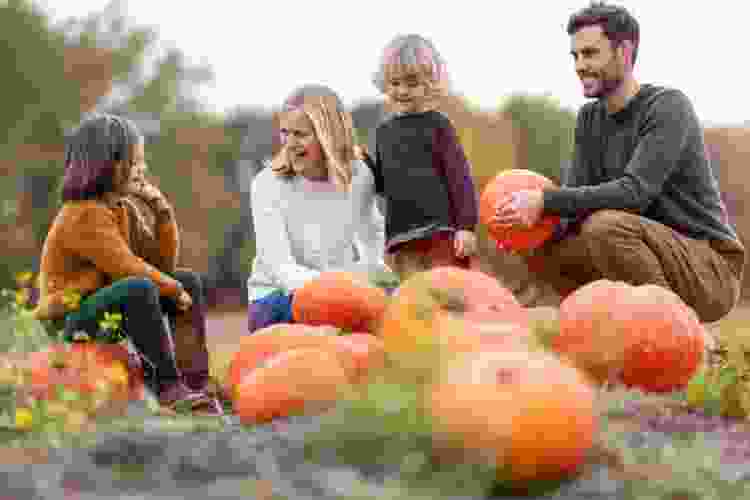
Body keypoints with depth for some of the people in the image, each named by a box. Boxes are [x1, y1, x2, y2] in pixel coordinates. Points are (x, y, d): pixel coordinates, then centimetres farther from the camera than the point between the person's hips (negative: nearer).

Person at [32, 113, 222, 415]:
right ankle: (169, 385, -31)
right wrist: (174, 291, -15)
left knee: (187, 281, 5)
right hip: (72, 319, -10)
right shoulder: (84, 215, -19)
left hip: (103, 306, 10)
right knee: (139, 289, -36)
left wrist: (161, 209, 1)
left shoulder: (117, 207, 11)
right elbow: (128, 268, -27)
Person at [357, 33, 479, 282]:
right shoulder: (384, 131, 16)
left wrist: (466, 226, -10)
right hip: (402, 236, 5)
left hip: (442, 232, -5)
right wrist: (365, 162, 5)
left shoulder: (437, 125, 0)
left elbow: (460, 177, -4)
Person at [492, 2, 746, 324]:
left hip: (711, 272, -8)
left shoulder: (668, 107, -14)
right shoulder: (590, 119, 10)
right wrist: (530, 215, -20)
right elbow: (575, 197, 2)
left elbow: (635, 193, -27)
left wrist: (545, 200, -30)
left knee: (605, 225, -31)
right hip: (656, 253, 8)